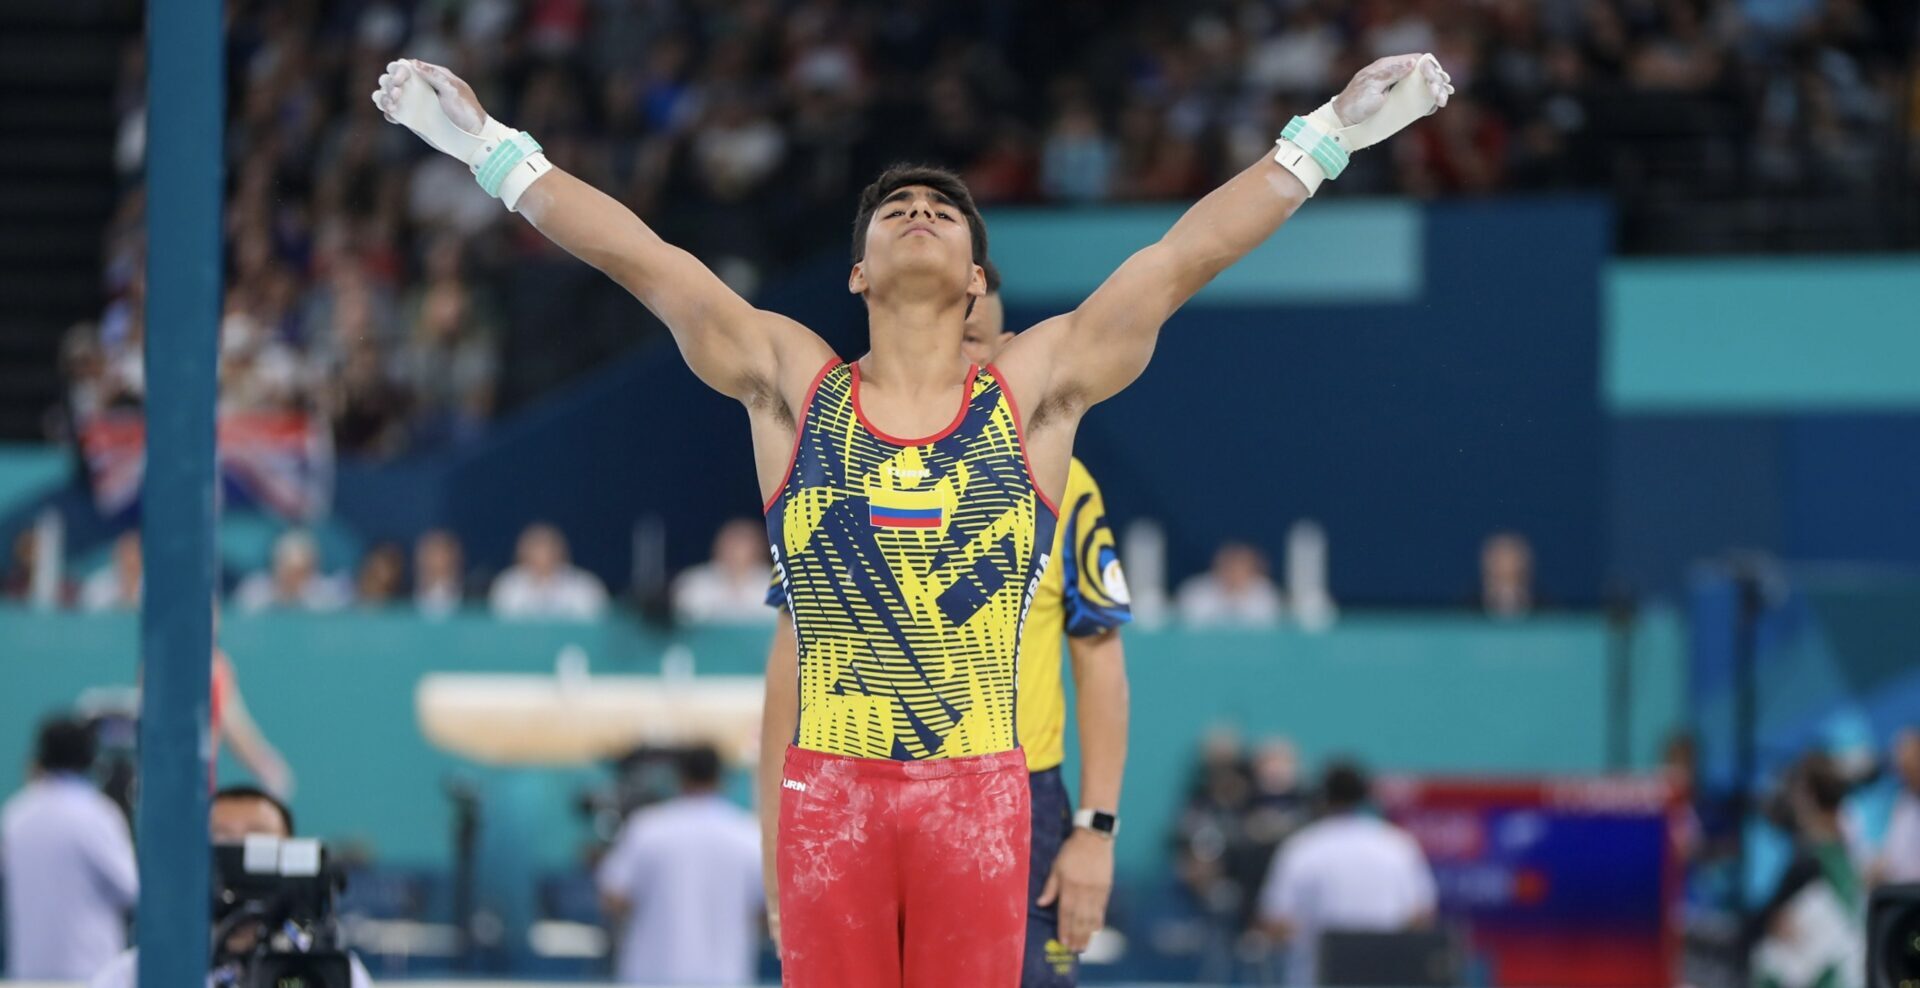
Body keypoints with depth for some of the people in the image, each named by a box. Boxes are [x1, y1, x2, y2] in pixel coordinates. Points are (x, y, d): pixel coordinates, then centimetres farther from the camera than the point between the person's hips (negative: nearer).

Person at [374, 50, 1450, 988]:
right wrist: (495, 152, 3)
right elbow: (642, 258, 5)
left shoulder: (1035, 389, 7)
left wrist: (1321, 140, 1)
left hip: (979, 790, 0)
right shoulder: (792, 384, 8)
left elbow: (1181, 260, 3)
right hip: (830, 786, 0)